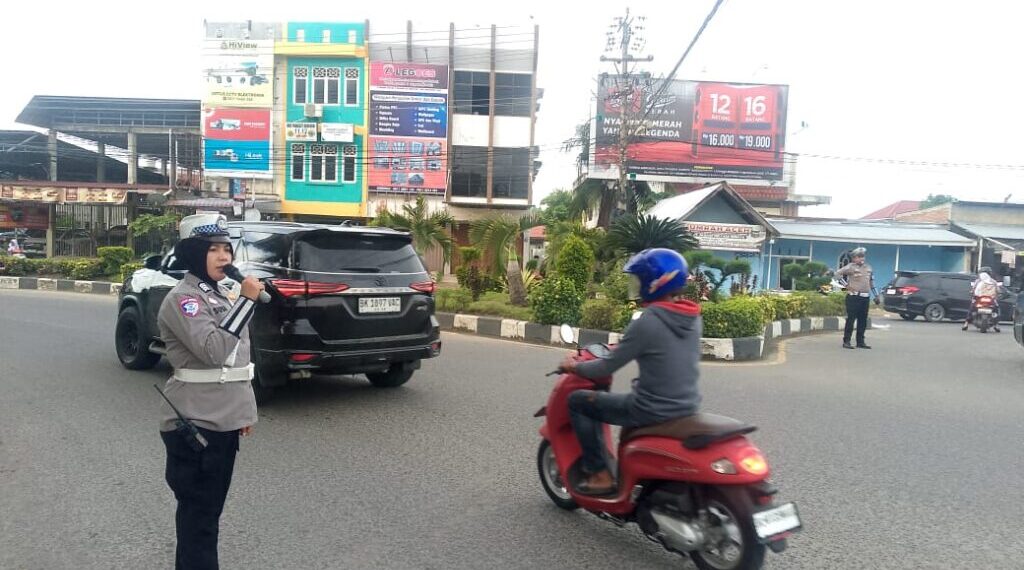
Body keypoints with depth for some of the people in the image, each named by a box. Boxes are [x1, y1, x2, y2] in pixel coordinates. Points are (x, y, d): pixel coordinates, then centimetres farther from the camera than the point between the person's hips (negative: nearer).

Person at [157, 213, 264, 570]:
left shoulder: (219, 295, 13)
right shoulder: (182, 298, -14)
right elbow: (213, 349, -28)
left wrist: (245, 408, 19)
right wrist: (247, 301, -24)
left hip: (225, 420, 9)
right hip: (195, 423, -9)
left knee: (210, 510, 18)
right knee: (198, 514, 0)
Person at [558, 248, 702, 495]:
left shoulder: (647, 322, -20)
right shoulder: (693, 318, 3)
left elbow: (607, 368, -13)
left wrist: (574, 367, 5)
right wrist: (623, 348, 25)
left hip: (653, 411, -8)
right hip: (687, 407, 8)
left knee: (577, 400, 6)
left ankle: (600, 475, 10)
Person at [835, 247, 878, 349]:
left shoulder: (868, 267, 15)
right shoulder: (851, 267, -5)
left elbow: (872, 282, 23)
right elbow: (838, 273, -12)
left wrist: (876, 295, 20)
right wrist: (846, 284, -14)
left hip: (866, 297, 6)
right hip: (854, 297, -6)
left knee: (863, 321, 8)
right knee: (850, 319, -6)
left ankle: (860, 342, 16)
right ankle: (846, 341, -2)